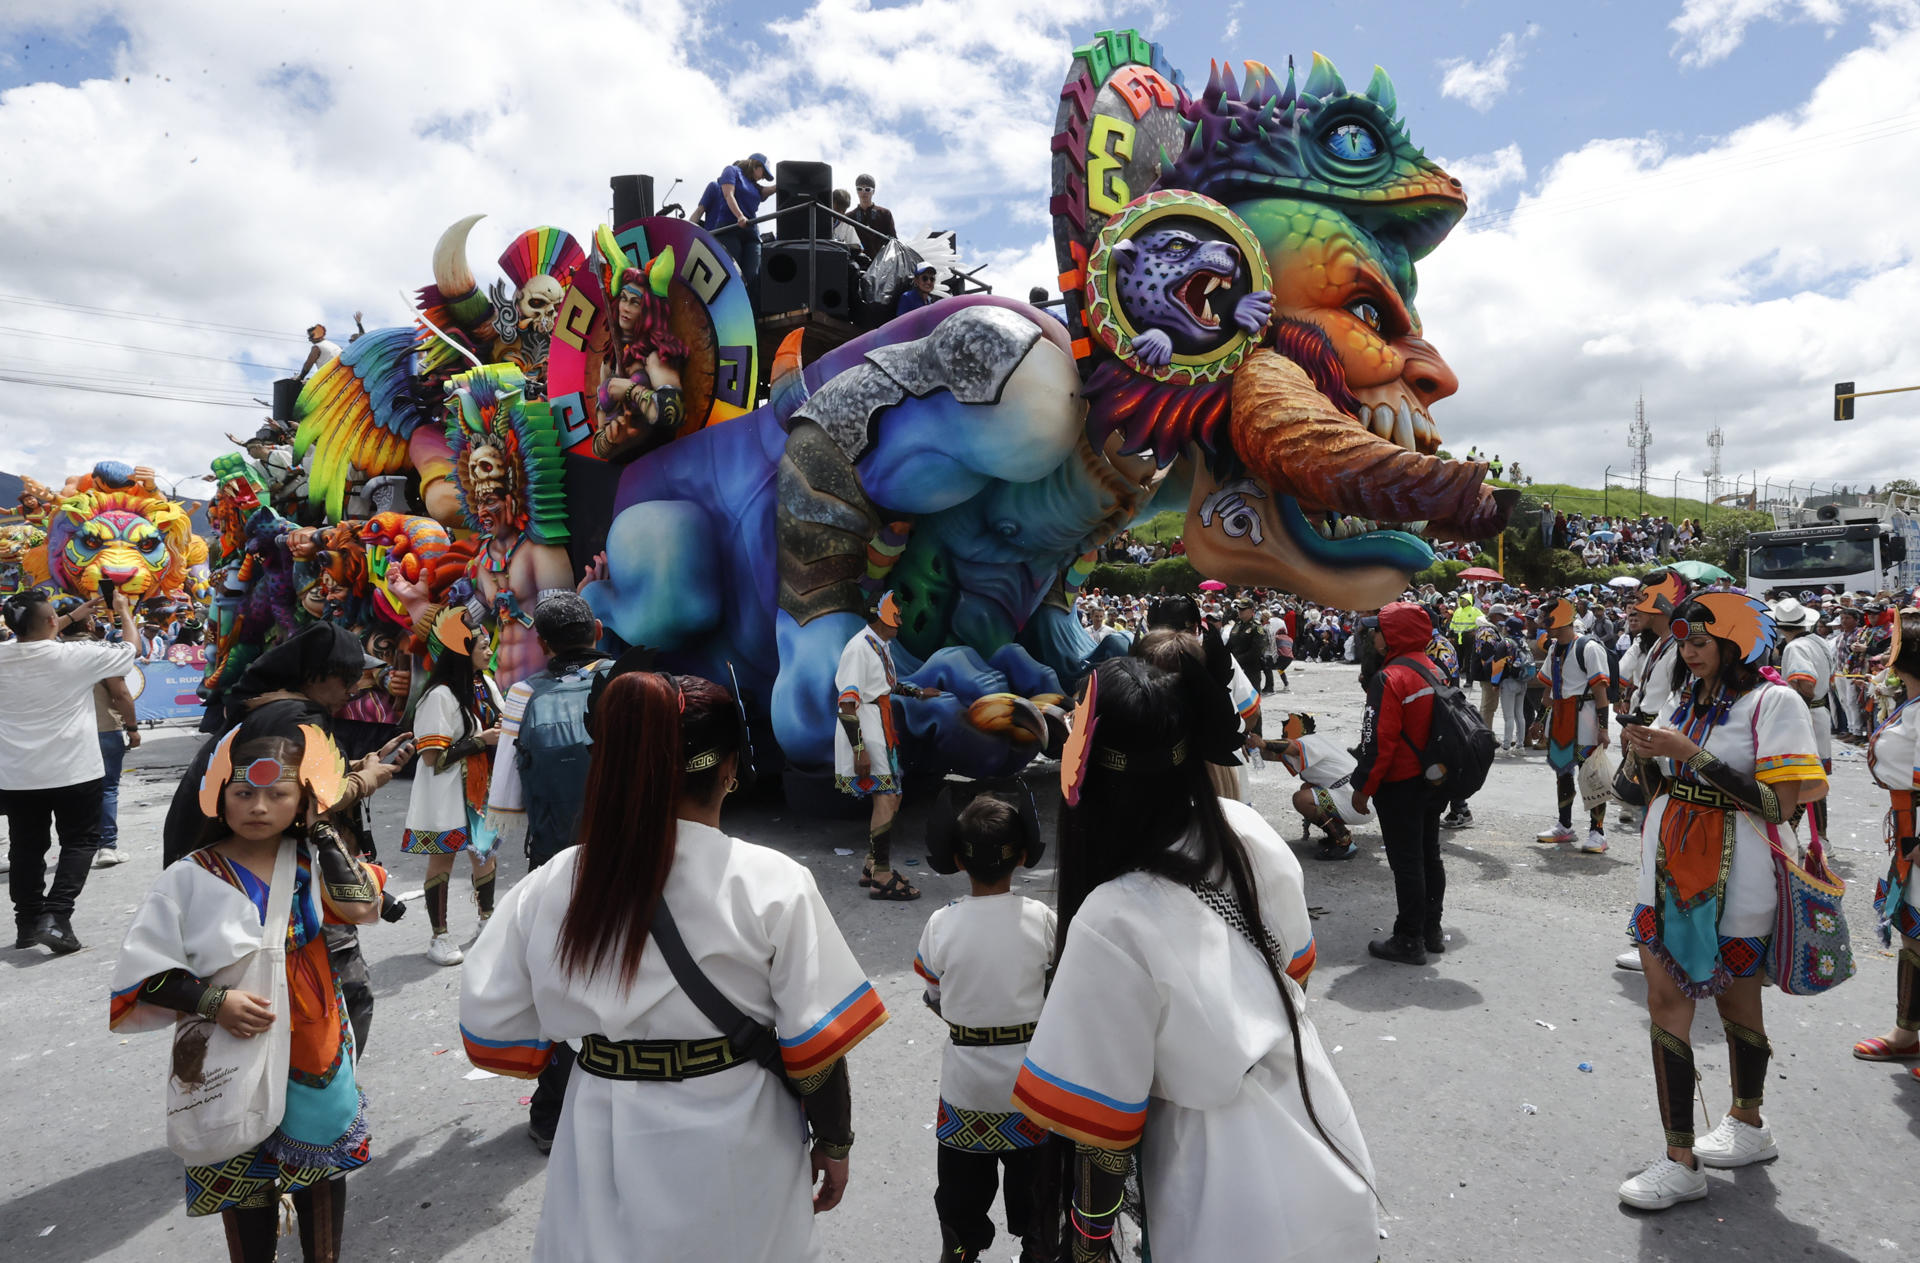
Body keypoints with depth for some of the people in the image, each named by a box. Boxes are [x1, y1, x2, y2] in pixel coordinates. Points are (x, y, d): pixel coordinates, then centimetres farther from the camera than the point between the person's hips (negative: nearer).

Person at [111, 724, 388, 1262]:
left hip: (316, 1049, 2)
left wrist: (322, 831, -16)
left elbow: (363, 907, -22)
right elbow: (141, 975, -9)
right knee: (244, 1183, 17)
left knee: (324, 1168, 18)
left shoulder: (312, 861, -6)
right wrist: (213, 1002, -23)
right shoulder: (190, 878, -12)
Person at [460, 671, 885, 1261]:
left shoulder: (550, 885, -9)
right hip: (732, 1161, -1)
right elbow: (816, 1042, -13)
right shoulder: (772, 885, -17)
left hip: (603, 1150, 2)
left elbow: (490, 1029, -2)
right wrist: (833, 1140, 2)